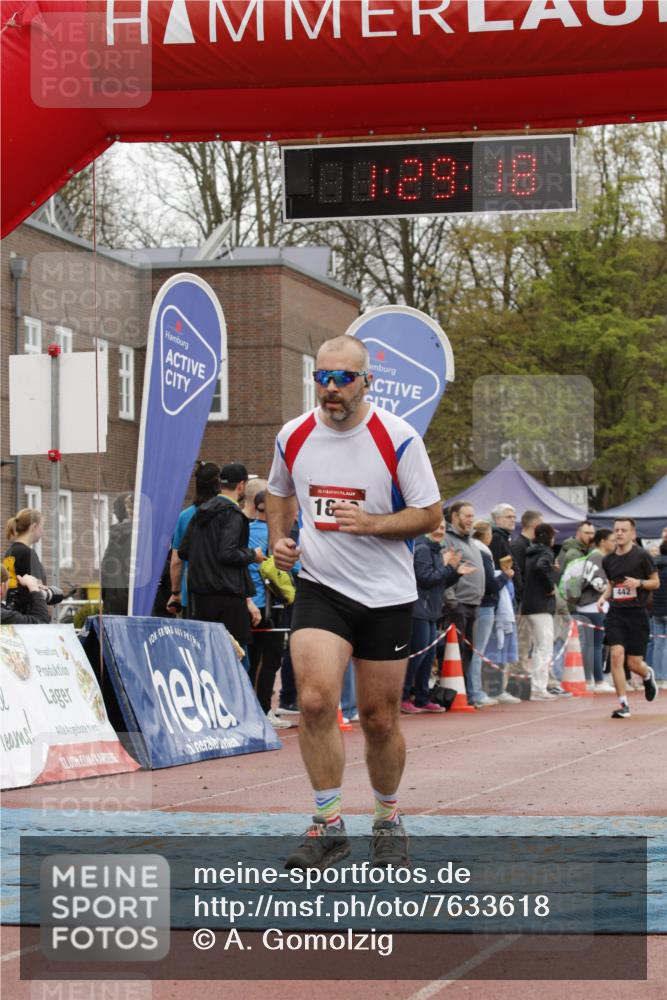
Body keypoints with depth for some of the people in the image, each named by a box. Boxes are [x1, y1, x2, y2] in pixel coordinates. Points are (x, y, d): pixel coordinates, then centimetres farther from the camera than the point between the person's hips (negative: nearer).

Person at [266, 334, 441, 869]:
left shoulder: (398, 438, -9)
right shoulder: (294, 436, 2)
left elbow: (430, 514, -5)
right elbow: (279, 493, 22)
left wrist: (371, 523, -19)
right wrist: (279, 539, 4)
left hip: (387, 594, -1)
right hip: (320, 587, 2)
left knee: (380, 719, 6)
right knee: (315, 699, -19)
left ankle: (389, 820, 30)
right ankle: (329, 825, -8)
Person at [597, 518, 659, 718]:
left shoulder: (642, 556, -5)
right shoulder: (608, 560, 8)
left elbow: (656, 582, 2)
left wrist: (639, 582, -16)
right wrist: (604, 596, 5)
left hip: (637, 613, -3)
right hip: (615, 612, 3)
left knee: (634, 663, 0)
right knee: (616, 654, -15)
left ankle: (647, 675, 39)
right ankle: (623, 704, -8)